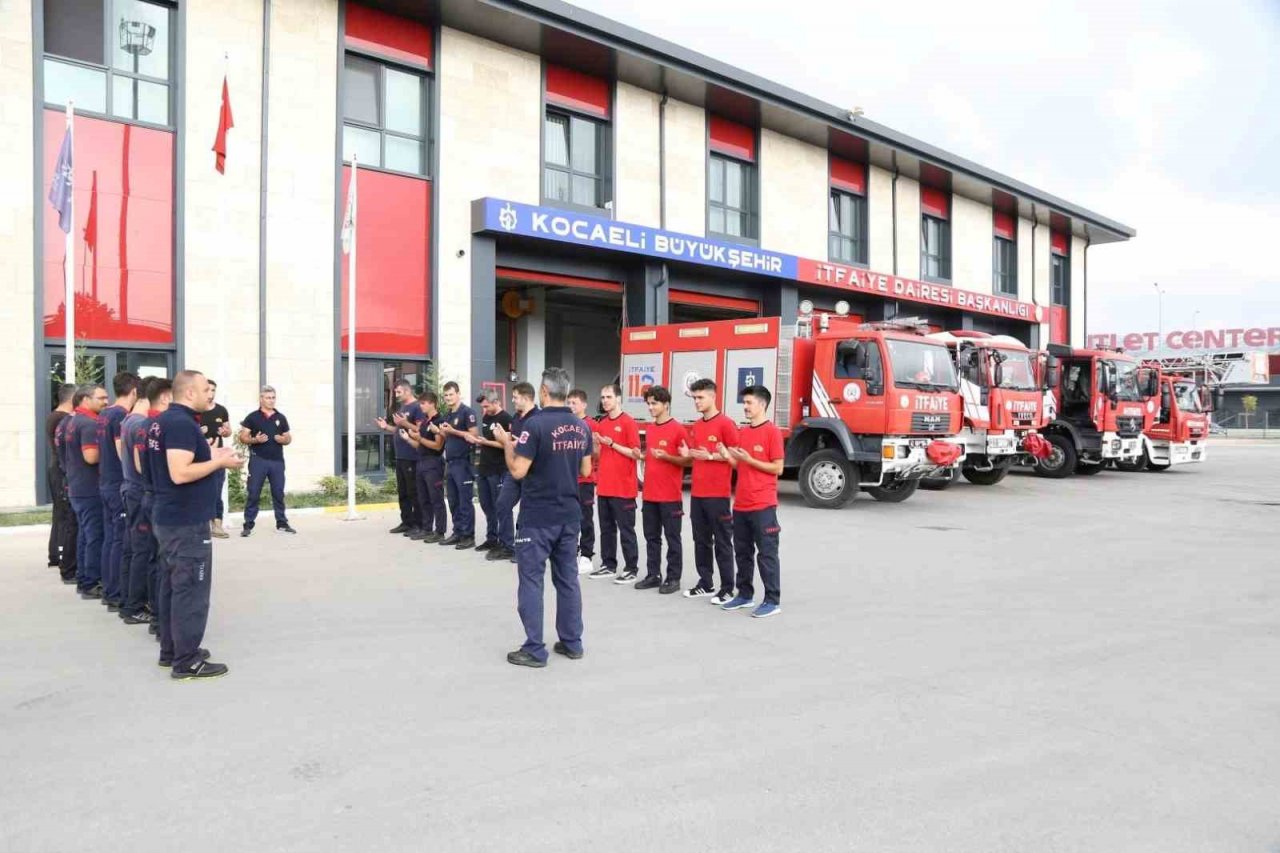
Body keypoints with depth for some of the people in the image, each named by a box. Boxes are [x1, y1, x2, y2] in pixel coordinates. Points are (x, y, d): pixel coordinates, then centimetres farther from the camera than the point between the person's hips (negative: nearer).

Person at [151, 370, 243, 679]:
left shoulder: (165, 419, 12)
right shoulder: (182, 423, -20)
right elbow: (180, 473, -28)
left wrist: (208, 455, 12)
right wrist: (219, 462, -17)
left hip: (170, 518, 10)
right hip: (187, 522, -10)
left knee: (173, 586, 16)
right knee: (191, 591, -4)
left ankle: (171, 651, 26)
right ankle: (187, 662, 2)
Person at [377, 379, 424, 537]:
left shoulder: (417, 407, -11)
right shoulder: (401, 408, 17)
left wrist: (405, 423, -25)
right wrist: (387, 427, 9)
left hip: (412, 458, -10)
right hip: (400, 457, 10)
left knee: (414, 492, -5)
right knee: (402, 492, 14)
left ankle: (418, 525, -1)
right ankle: (407, 522, 22)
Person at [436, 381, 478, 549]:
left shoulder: (467, 412, -8)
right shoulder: (448, 415, 17)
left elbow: (474, 435, -16)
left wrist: (452, 431, -16)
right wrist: (442, 432, 2)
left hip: (463, 462, -8)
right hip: (450, 463, 8)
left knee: (465, 501, -5)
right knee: (453, 502, 11)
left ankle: (469, 536, -1)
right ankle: (457, 533, 18)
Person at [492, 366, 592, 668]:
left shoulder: (535, 424, -16)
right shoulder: (582, 426, 5)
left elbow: (518, 471, -16)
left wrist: (506, 443, -1)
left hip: (538, 516, -6)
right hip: (569, 513, 6)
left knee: (531, 579, 1)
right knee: (568, 578, 13)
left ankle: (534, 650, 4)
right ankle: (572, 642, 20)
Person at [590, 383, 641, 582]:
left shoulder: (629, 422, -9)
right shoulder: (601, 423, 12)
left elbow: (636, 453, -14)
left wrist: (612, 443, -17)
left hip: (623, 488, -7)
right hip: (603, 486, 7)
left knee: (626, 530, 0)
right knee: (606, 528, 13)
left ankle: (631, 569, 8)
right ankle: (608, 565, 22)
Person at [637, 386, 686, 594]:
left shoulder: (678, 429, -9)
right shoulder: (649, 430, 13)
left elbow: (686, 461, -8)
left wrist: (665, 457, -21)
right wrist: (642, 455, 4)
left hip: (670, 495, -7)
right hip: (650, 493, 7)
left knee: (672, 539, 2)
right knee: (651, 537, 12)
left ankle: (673, 578, 10)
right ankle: (653, 575, 22)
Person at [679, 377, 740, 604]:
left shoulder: (726, 424, -10)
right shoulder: (696, 425, 14)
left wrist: (711, 456, -20)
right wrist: (688, 454, 2)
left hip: (718, 494, -8)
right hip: (697, 492, 8)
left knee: (722, 542, -1)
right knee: (701, 540, 13)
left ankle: (727, 588, 6)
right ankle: (705, 584, 23)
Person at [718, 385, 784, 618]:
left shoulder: (772, 432, -10)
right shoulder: (742, 432, 13)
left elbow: (777, 468, -12)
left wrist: (749, 460, -18)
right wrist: (728, 457, -1)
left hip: (763, 505, -7)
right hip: (741, 504, 8)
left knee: (767, 553, -1)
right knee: (742, 552, 14)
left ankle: (773, 601, 6)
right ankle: (745, 594, 26)